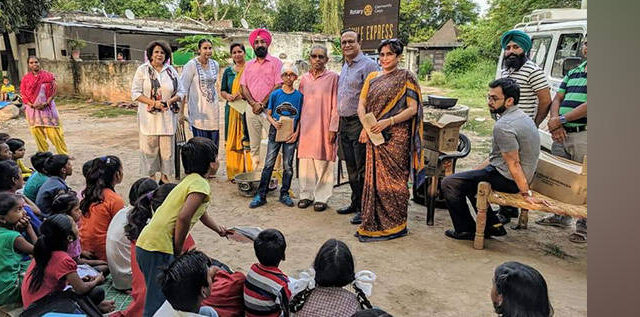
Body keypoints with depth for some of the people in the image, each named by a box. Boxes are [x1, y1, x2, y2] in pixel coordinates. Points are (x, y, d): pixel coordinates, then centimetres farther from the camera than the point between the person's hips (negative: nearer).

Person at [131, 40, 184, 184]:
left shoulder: (171, 71, 9)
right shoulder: (143, 70, 1)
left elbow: (180, 92, 11)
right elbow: (135, 93, -4)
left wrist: (170, 100, -10)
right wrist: (153, 103, -16)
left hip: (167, 116, 2)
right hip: (149, 116, -2)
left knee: (167, 147, 4)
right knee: (150, 146, 1)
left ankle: (164, 175, 16)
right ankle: (151, 176, 13)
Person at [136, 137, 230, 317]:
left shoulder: (191, 180, 16)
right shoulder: (201, 185, -13)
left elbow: (200, 212, 34)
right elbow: (183, 217, -26)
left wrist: (218, 229, 46)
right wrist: (178, 250, -12)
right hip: (158, 249, -10)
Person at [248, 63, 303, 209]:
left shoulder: (299, 96, 1)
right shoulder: (275, 94, 1)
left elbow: (300, 117, 5)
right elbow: (268, 114, 5)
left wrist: (296, 133, -7)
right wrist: (274, 122, -15)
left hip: (290, 134, 0)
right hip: (275, 131, 0)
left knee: (288, 165, 6)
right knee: (269, 164, -1)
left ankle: (284, 194, 20)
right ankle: (261, 195, 5)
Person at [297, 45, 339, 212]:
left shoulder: (333, 77, -1)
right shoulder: (304, 79, 12)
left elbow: (335, 105, -4)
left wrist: (333, 128, -9)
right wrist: (298, 126, 10)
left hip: (324, 127, -4)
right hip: (306, 126, 4)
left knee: (323, 162, -1)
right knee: (305, 161, 6)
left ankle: (322, 197, 10)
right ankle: (306, 194, 18)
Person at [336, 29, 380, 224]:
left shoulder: (368, 65, -10)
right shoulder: (344, 66, 18)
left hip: (359, 122, -9)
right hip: (344, 122, 9)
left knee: (362, 168, -4)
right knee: (351, 167, 14)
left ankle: (364, 208, 5)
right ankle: (355, 203, 26)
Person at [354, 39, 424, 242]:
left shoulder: (406, 78, 0)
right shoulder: (372, 78, 15)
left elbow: (412, 109, -8)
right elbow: (361, 105, 9)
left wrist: (388, 121, -19)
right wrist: (366, 125, -10)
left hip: (396, 137, -5)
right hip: (374, 137, 5)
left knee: (392, 179, -2)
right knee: (374, 178, 7)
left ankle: (395, 225, 10)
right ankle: (374, 224, 17)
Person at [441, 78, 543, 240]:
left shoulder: (503, 126, -24)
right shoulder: (522, 116, 8)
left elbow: (514, 164, -25)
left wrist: (526, 193, -20)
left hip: (506, 179, -10)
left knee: (450, 183, -8)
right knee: (470, 178, 29)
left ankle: (466, 230, 5)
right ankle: (493, 225, 27)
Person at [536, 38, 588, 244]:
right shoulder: (572, 73, 19)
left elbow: (588, 106, -15)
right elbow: (557, 99, 13)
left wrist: (561, 119, -14)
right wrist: (555, 122, -4)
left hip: (583, 136, -7)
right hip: (561, 134, 7)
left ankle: (584, 226, 8)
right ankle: (561, 216, 30)